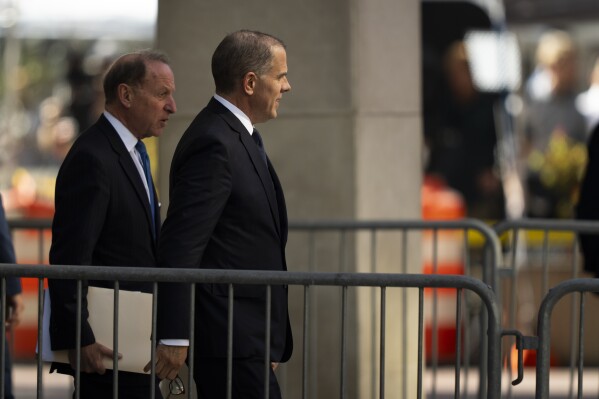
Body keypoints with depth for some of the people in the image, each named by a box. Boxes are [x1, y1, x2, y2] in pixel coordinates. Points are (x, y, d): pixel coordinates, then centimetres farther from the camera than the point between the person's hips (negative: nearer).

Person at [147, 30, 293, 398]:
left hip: (248, 336, 10)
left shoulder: (238, 139, 17)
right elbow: (181, 245, -20)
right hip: (232, 340, -10)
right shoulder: (214, 145, -16)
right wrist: (174, 338, -23)